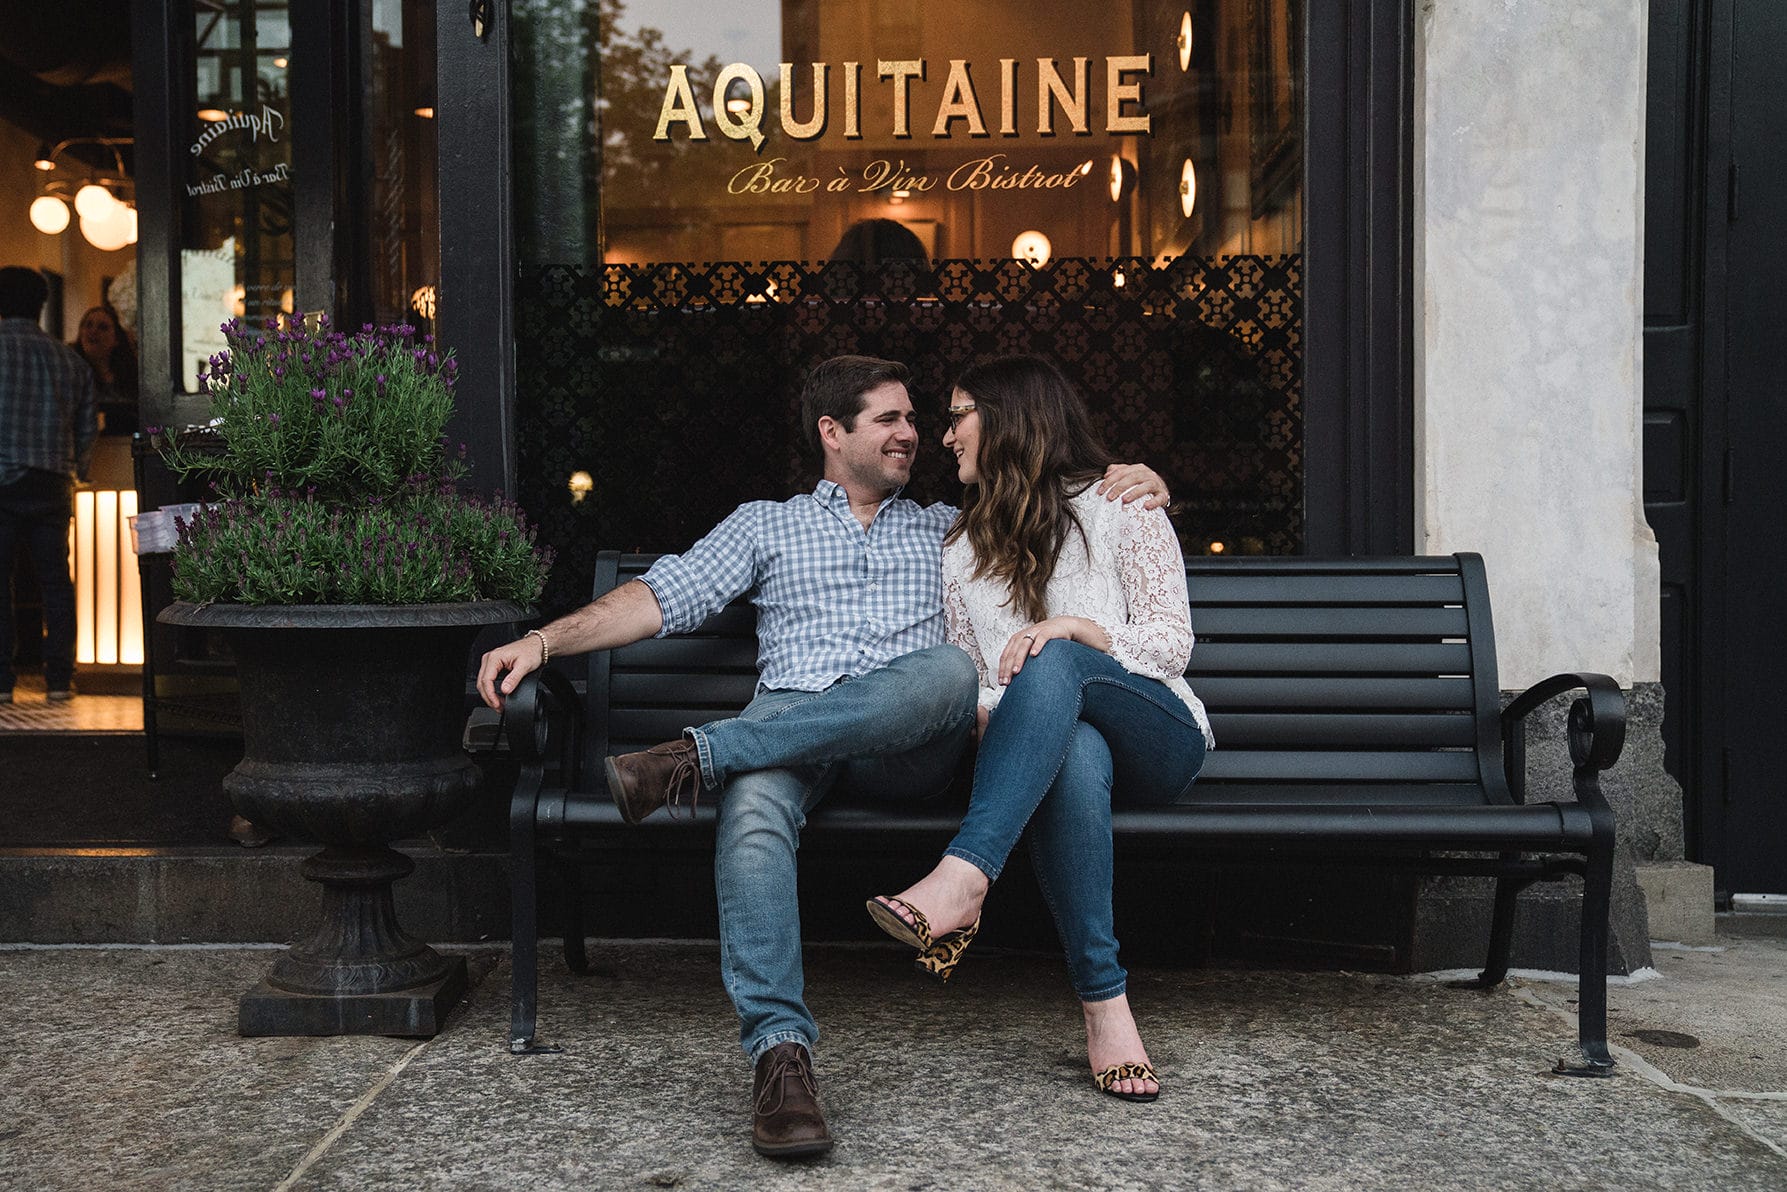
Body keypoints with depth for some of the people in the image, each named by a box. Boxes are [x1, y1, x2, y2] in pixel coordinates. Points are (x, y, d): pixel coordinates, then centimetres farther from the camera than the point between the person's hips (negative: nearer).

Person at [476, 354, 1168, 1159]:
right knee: (754, 803, -38)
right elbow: (664, 597, 16)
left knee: (949, 670, -36)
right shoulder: (765, 524, 28)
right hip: (787, 716, -1)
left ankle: (702, 756, -35)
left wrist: (1135, 488, 13)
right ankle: (780, 1050, -44)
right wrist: (542, 641, 2)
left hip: (907, 746, 1)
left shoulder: (948, 529, 33)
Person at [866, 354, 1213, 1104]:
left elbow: (1172, 642, 0)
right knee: (1075, 754, -38)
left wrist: (1075, 628, -18)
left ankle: (962, 879, -50)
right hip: (1053, 747, 2)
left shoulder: (1118, 505, 8)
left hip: (1158, 740, -2)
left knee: (1053, 666, -36)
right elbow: (968, 681, 16)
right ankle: (1104, 1007, -42)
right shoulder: (961, 549, 21)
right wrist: (977, 717, -9)